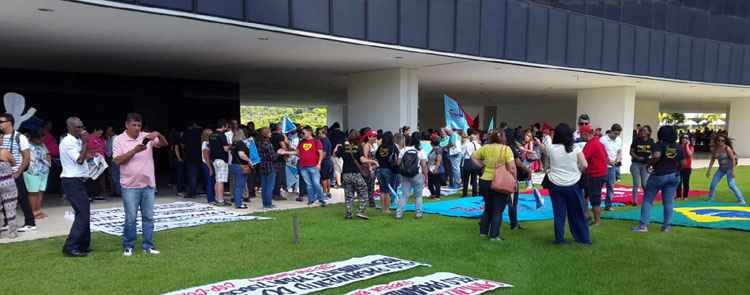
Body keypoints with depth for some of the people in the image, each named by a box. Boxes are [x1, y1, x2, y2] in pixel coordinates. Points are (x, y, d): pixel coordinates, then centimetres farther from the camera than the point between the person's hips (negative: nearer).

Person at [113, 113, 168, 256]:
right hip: (130, 186, -3)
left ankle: (148, 246, 16)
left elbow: (164, 144, -1)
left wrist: (158, 134, -21)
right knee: (130, 218, 1)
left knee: (148, 217, 8)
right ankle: (128, 246, 15)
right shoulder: (119, 140, -2)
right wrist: (134, 150, -21)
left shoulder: (147, 137, 5)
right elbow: (118, 160, -10)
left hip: (148, 185, 3)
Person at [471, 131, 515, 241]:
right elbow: (512, 167, -15)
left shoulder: (485, 147, 1)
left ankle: (483, 231, 25)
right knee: (497, 210, 7)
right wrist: (514, 179, -3)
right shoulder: (506, 149, -12)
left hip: (485, 181, 5)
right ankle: (494, 235, 8)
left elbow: (474, 157, 14)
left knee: (488, 207, 22)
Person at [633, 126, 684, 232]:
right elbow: (683, 163, 7)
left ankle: (644, 225, -2)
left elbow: (656, 156, -29)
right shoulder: (678, 147, 6)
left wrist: (650, 163, -12)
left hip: (659, 175, -5)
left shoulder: (658, 145, -11)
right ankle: (667, 225, 10)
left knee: (648, 200, 2)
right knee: (668, 202, 8)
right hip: (674, 176, 5)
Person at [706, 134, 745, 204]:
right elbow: (712, 160, 8)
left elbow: (733, 159, -15)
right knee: (713, 184, 3)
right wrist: (708, 171, 7)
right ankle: (710, 199, 20)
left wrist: (733, 171, -19)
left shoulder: (727, 148, -16)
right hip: (721, 169, 6)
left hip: (729, 168, -6)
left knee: (731, 184, -16)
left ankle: (741, 200, -7)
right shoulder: (715, 150, 0)